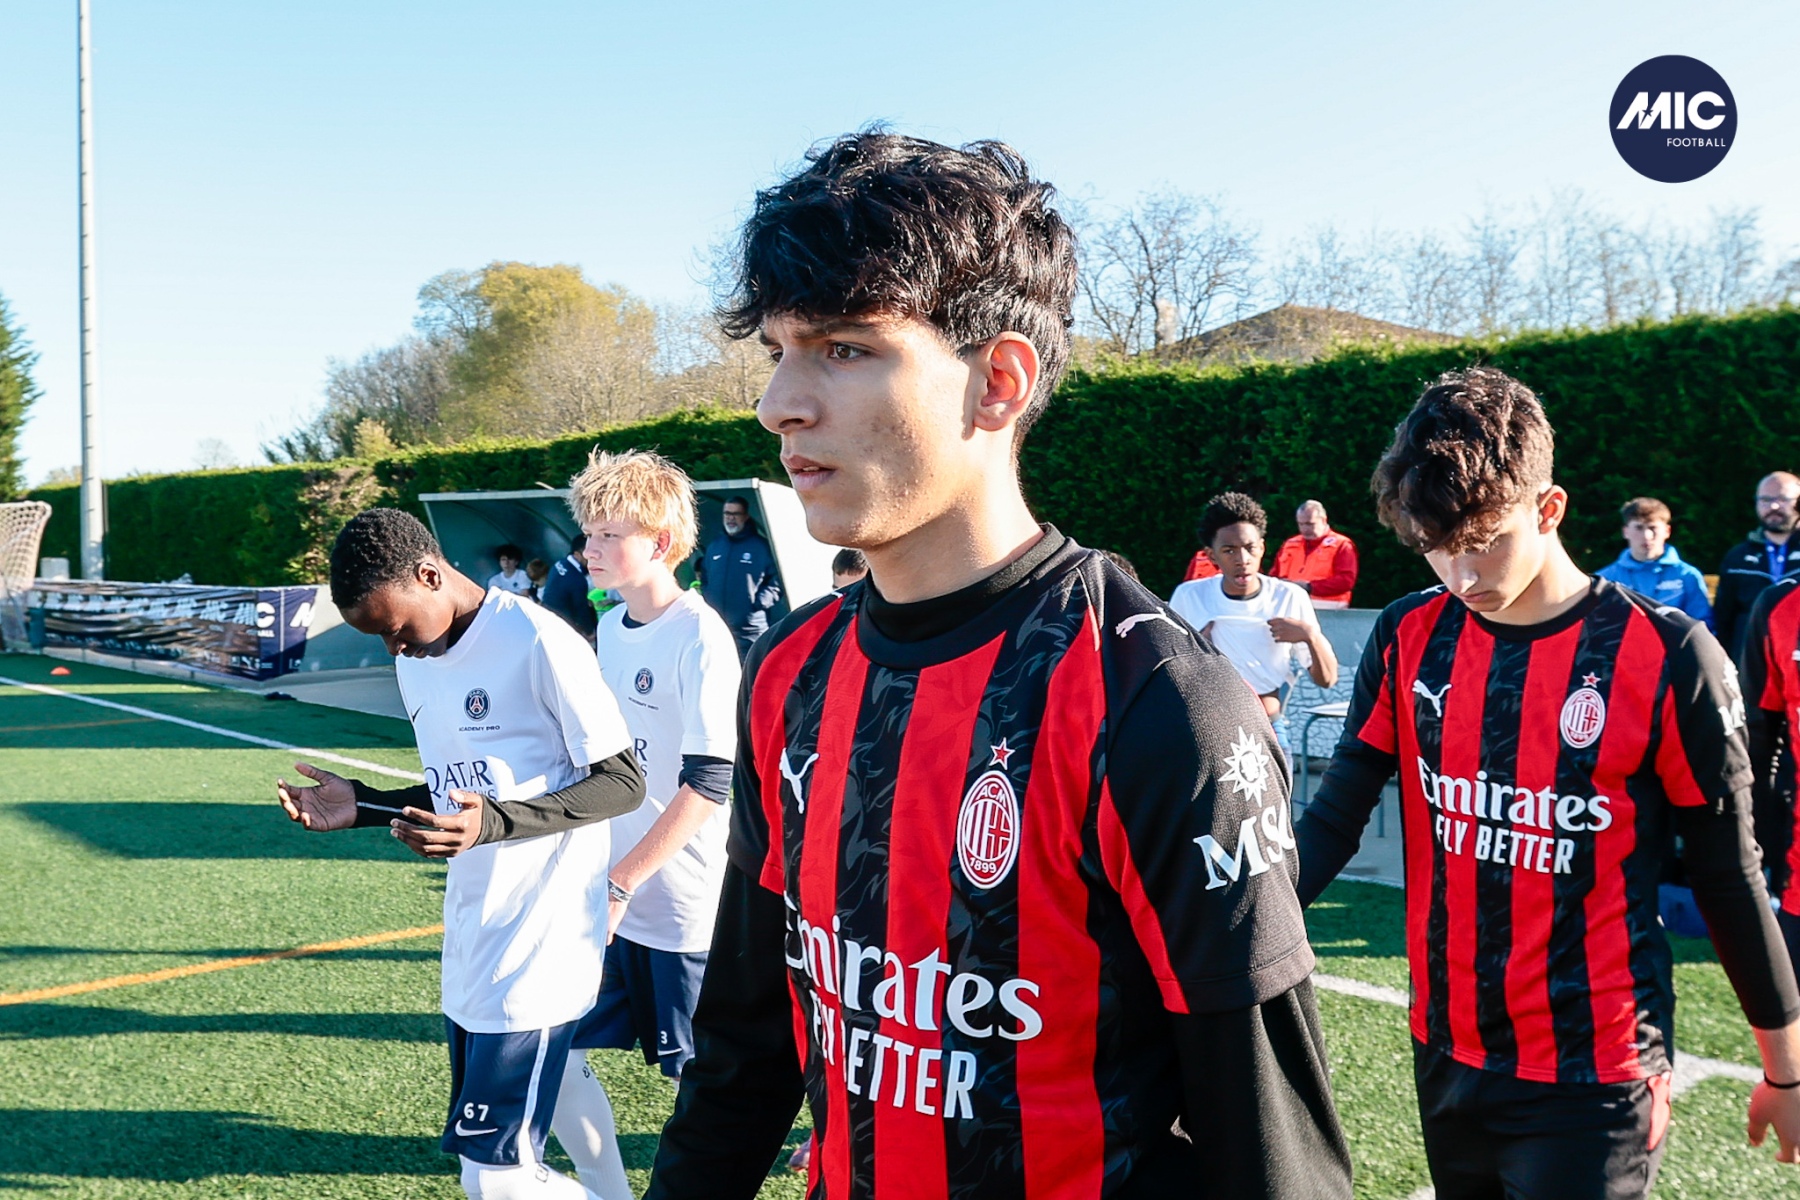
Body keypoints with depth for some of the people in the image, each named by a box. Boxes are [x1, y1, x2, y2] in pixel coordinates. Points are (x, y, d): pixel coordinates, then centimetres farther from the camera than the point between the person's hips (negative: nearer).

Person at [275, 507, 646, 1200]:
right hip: (472, 938, 8)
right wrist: (363, 806, 4)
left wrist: (495, 823, -27)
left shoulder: (536, 642, -16)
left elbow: (623, 783, -15)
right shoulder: (415, 664, 10)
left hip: (540, 942, -8)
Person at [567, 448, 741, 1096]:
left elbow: (709, 782, -20)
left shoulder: (700, 637, -16)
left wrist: (623, 882, -20)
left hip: (681, 906, -7)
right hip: (610, 896, 8)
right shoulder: (610, 627, 8)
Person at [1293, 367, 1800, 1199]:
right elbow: (1333, 820, -4)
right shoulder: (1408, 639, -3)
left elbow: (1727, 875, -5)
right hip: (1444, 1056, 4)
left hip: (1592, 1080, -4)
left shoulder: (1666, 660, -13)